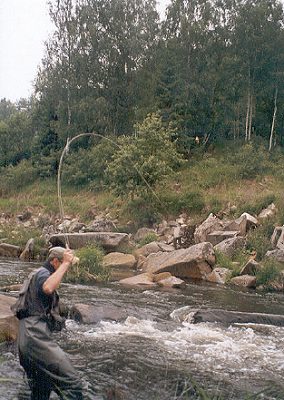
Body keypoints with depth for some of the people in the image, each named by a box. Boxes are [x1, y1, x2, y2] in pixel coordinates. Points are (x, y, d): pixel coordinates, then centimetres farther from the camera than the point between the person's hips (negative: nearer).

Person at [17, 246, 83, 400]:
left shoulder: (39, 275, 26)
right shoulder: (43, 273, -5)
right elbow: (47, 288, -30)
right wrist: (66, 264, -23)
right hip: (35, 336, -11)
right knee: (72, 385, -18)